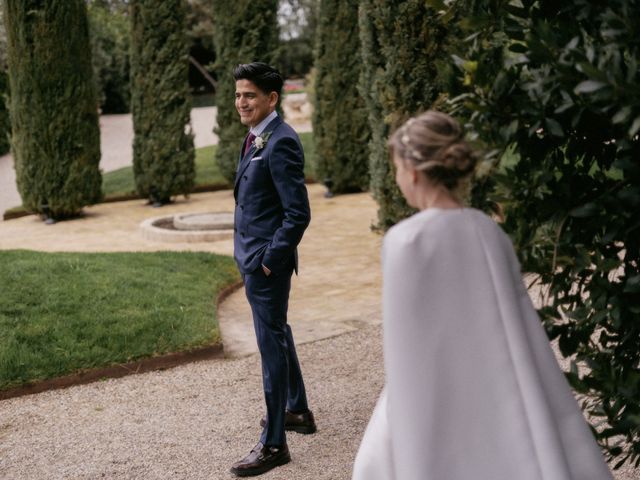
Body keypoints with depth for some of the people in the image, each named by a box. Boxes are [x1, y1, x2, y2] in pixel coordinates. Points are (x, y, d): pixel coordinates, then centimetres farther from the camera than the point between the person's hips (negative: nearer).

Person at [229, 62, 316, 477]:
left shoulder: (281, 143, -20)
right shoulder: (257, 137, 10)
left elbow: (298, 213, -23)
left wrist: (269, 259, -18)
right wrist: (250, 255, 15)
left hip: (268, 261, -10)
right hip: (253, 256, 10)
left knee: (272, 342, -3)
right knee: (278, 332, 22)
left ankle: (274, 443, 5)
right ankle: (297, 410, 39)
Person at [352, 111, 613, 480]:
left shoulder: (406, 241, -18)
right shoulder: (491, 233, -1)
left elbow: (406, 346, -16)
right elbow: (523, 331, 1)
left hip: (430, 402, -5)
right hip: (489, 401, 5)